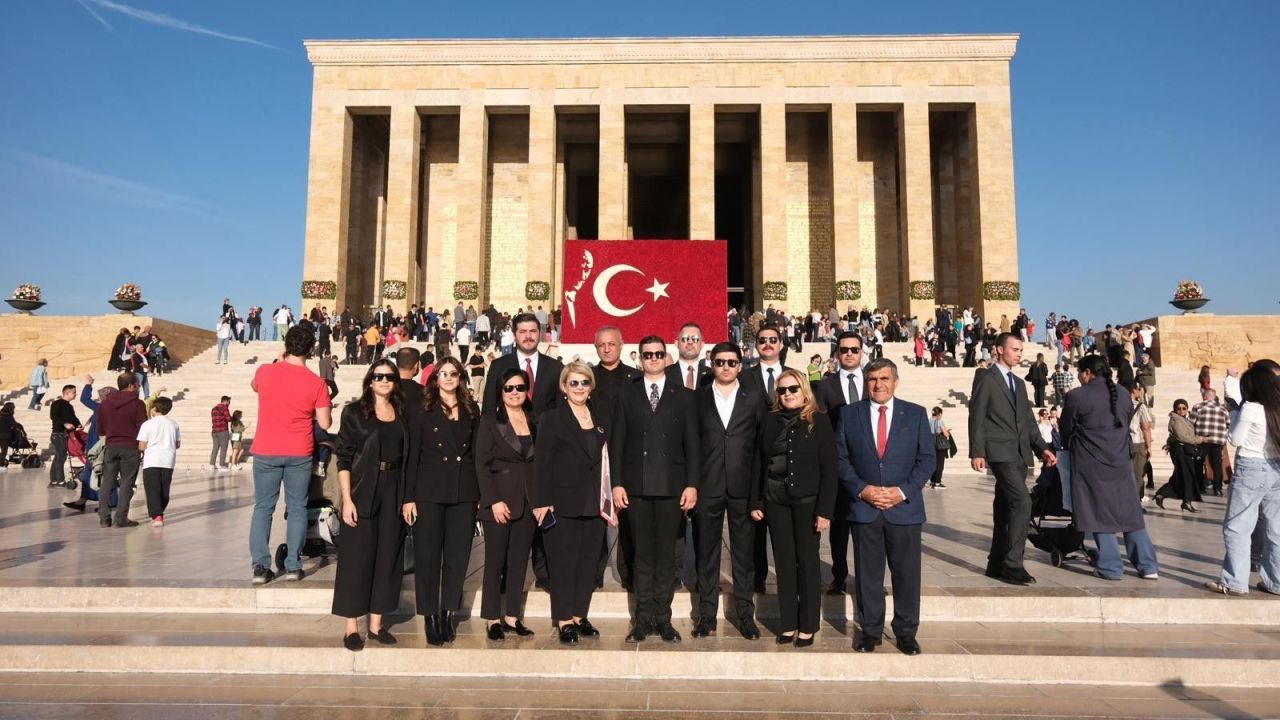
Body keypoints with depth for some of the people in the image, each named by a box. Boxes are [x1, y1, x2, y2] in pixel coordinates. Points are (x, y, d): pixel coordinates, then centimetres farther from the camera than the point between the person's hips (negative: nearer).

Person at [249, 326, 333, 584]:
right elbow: (324, 424, -6)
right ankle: (293, 566, 9)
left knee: (263, 507, 9)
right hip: (300, 453, -1)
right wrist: (326, 410, 15)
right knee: (297, 508, 8)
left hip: (266, 451, 1)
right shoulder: (316, 383, -9)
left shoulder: (265, 371, -4)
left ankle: (260, 566, 4)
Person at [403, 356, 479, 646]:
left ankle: (448, 614, 19)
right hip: (429, 491, -2)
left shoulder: (472, 411, 10)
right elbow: (413, 454, -1)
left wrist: (480, 493, 5)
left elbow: (476, 453, 11)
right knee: (428, 555, 3)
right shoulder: (423, 410, 2)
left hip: (464, 493, 3)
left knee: (458, 555, 6)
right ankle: (430, 618, 14)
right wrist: (408, 496, -6)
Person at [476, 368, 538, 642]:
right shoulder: (490, 421, -3)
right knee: (495, 561, 2)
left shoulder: (534, 421, 10)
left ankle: (512, 616, 17)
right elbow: (482, 464, -7)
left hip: (528, 500, 4)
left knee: (519, 561, 8)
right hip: (499, 499, -4)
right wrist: (494, 501, -14)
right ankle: (492, 619, 12)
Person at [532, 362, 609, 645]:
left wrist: (609, 498, 10)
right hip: (564, 502, -5)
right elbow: (542, 461, -7)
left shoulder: (599, 417, 13)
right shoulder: (552, 417, -2)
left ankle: (579, 616, 19)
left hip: (594, 502, 5)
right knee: (563, 560, 2)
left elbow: (605, 459, 15)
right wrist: (542, 501, -14)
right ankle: (564, 621, 11)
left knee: (589, 560, 8)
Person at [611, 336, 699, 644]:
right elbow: (617, 442, 5)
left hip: (671, 486, 0)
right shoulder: (627, 395, 8)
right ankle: (643, 618, 14)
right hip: (637, 486, 0)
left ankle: (663, 618, 14)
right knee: (643, 554, 6)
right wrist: (617, 483, -2)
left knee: (666, 554, 5)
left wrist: (692, 484, -2)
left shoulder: (683, 396, 7)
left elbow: (691, 443, 5)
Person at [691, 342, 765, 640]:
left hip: (742, 489, 0)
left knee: (744, 554, 7)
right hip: (707, 488, 0)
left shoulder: (753, 400, 5)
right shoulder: (698, 399, 5)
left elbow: (760, 447, 2)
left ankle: (745, 614, 20)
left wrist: (758, 495, -4)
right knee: (706, 554, 8)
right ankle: (706, 615, 19)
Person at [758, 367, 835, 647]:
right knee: (783, 563, 9)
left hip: (807, 501, -3)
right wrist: (755, 502, 2)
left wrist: (825, 510, -12)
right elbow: (760, 463, 7)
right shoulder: (770, 421, 5)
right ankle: (788, 624, 19)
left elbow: (829, 469, -6)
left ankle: (808, 626, 17)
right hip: (776, 501, 3)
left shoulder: (819, 422, -4)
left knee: (807, 563, 6)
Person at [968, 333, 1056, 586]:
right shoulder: (985, 378, -2)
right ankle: (1012, 564, -13)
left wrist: (1042, 448, 6)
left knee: (1005, 508, 10)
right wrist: (977, 452, -15)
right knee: (1022, 502, -18)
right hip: (1000, 451, -7)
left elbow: (1028, 420, 19)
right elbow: (976, 417, -8)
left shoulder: (1019, 383, 21)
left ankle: (996, 564, 16)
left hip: (1019, 453, 8)